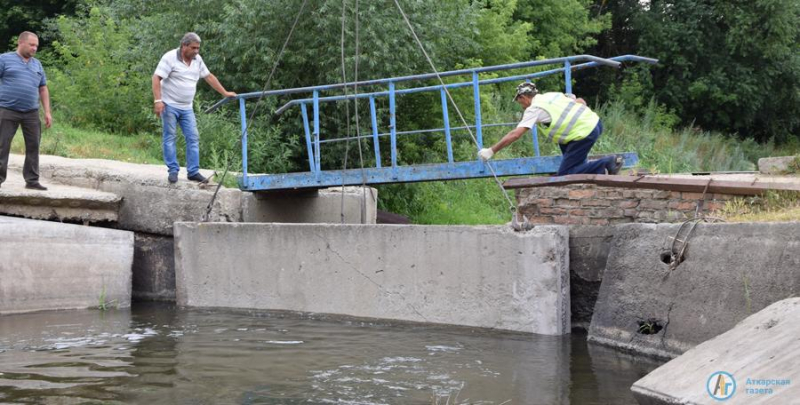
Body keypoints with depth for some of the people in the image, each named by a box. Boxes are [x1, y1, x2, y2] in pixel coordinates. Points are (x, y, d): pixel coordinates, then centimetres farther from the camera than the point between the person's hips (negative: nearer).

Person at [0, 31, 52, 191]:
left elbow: (43, 89, 18)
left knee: (33, 146, 4)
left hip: (31, 113, 5)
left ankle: (32, 180, 10)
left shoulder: (37, 64, 16)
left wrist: (47, 111, 11)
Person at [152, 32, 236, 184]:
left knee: (193, 138, 1)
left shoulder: (197, 59, 6)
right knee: (169, 138, -1)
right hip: (169, 105, -6)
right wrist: (158, 100, -24)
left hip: (186, 108, 6)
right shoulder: (170, 58, -13)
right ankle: (173, 170, 4)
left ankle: (193, 172, 4)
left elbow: (209, 76, 17)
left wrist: (225, 93, 17)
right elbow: (156, 78, -16)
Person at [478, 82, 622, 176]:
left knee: (564, 174, 0)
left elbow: (515, 134, -9)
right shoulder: (553, 95, 20)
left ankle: (606, 164, -8)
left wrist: (491, 151, -6)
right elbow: (580, 101, 22)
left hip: (584, 133, -9)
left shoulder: (534, 109, -3)